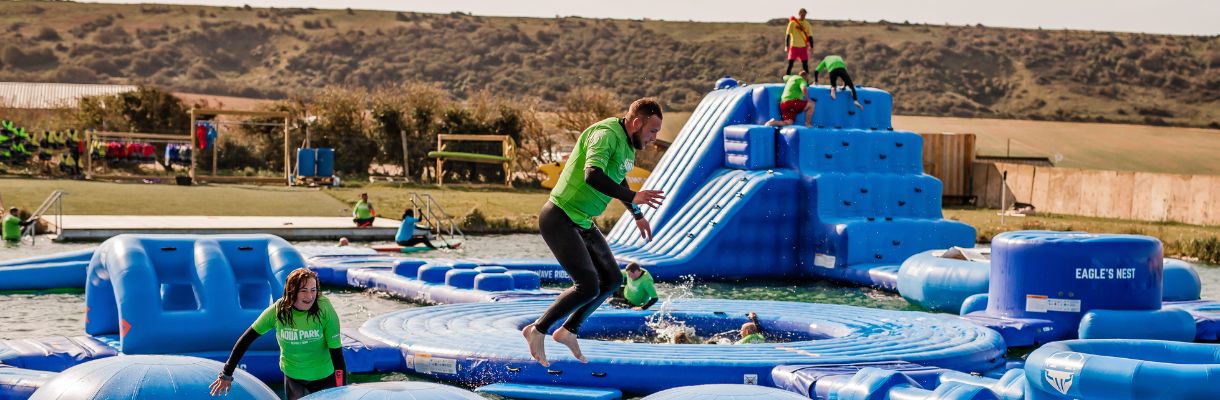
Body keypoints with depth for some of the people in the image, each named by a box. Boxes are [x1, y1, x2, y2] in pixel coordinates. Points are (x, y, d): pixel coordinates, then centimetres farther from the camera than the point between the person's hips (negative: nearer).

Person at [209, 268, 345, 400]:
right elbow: (246, 339, -9)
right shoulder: (277, 310, -17)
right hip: (293, 377, 1)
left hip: (324, 377, -1)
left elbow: (336, 351, -20)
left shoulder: (324, 310, -23)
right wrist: (226, 374, -7)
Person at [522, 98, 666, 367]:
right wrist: (633, 198, -39)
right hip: (559, 220, -10)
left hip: (582, 223, 10)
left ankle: (569, 331, 23)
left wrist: (637, 215, 38)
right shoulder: (606, 135, -20)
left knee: (612, 279, 12)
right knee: (588, 286, -16)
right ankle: (537, 330, -2)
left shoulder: (628, 145, 10)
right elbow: (592, 175, -37)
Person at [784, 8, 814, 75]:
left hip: (803, 47, 2)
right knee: (790, 64, -4)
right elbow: (787, 34, -4)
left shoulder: (807, 24, 5)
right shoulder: (793, 23, -3)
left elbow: (810, 36, 7)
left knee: (805, 64, 2)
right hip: (794, 46, -2)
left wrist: (811, 47, -2)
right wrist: (786, 46, -11)